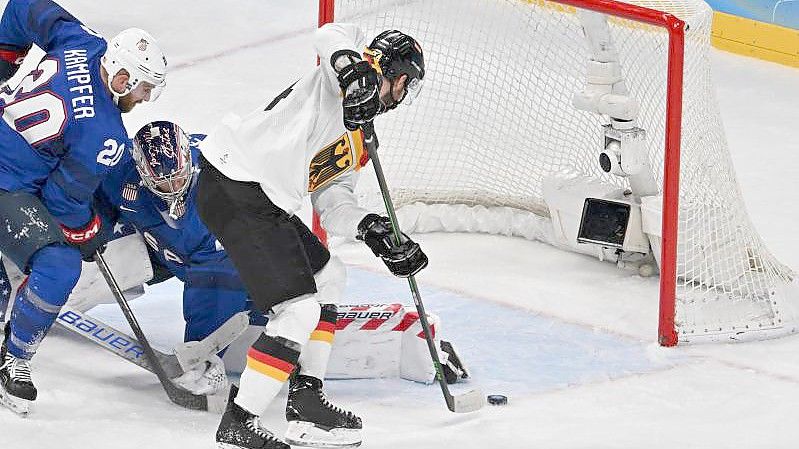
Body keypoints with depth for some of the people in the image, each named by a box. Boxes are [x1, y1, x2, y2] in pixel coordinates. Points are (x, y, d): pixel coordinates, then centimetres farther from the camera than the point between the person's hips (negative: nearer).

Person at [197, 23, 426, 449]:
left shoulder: (356, 144, 26)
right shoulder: (345, 68, 1)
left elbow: (333, 200, 18)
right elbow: (331, 34, -20)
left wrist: (374, 230, 1)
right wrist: (354, 69, -39)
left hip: (266, 201, 11)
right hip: (234, 187, -11)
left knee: (324, 276, 26)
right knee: (299, 310, -11)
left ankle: (306, 401, 30)